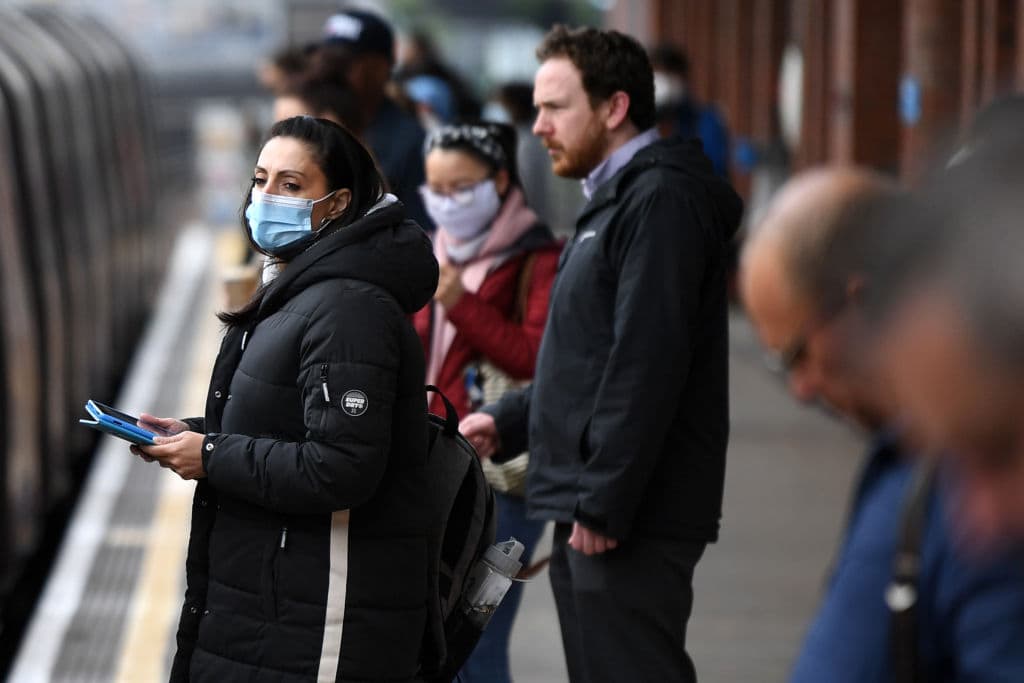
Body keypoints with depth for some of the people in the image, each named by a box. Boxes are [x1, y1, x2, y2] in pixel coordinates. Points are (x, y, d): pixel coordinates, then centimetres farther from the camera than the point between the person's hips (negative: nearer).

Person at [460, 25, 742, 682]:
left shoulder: (661, 201, -13)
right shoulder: (616, 201, 20)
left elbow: (647, 364, -21)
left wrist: (602, 502, -22)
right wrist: (508, 421, 14)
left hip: (630, 518, -10)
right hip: (587, 509, 10)